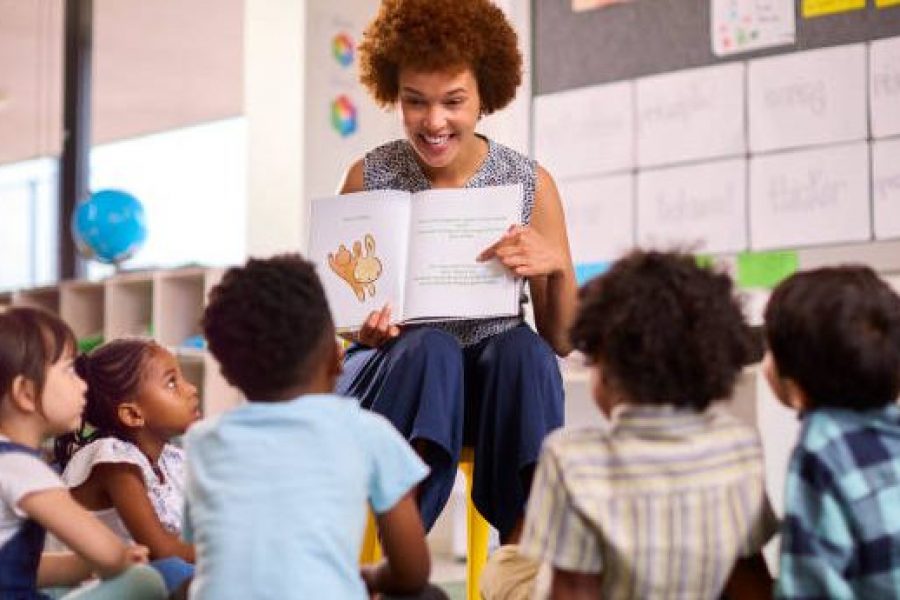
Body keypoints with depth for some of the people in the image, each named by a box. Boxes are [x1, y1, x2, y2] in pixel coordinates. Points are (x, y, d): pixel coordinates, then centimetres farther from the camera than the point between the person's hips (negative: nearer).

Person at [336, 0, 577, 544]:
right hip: (389, 375, -1)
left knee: (523, 347, -31)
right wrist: (366, 330, -16)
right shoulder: (369, 178, -2)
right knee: (430, 347, -33)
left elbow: (562, 342, 1)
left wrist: (557, 266, -19)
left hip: (492, 383, 1)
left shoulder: (531, 185, -1)